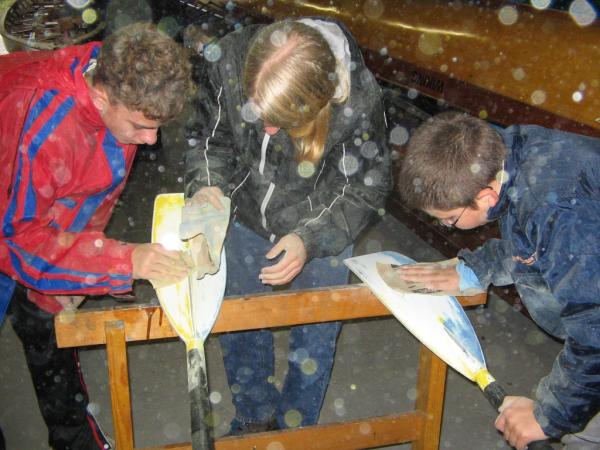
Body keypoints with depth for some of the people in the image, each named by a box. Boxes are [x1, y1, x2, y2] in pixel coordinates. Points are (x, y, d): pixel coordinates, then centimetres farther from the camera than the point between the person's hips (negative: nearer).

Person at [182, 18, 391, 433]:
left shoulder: (359, 98, -32)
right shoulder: (226, 61, -26)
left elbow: (367, 187, -18)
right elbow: (208, 133, -6)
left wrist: (310, 239, -30)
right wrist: (204, 184, -25)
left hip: (321, 229, -2)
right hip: (245, 220, 3)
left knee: (314, 340, 14)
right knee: (238, 328, 19)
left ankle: (294, 430, 45)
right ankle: (255, 418, 49)